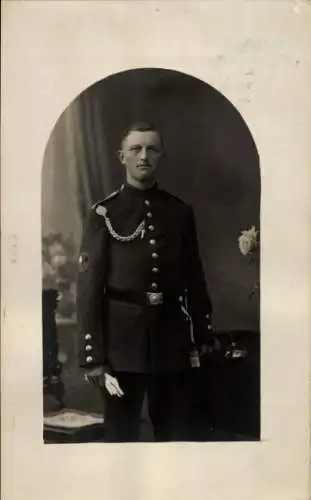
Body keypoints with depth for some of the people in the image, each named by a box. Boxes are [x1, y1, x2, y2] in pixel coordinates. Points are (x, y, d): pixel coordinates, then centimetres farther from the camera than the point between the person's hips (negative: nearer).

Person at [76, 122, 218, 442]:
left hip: (172, 337, 3)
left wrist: (202, 336, 11)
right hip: (122, 340, -2)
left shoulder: (181, 212, 7)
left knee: (175, 431, 12)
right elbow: (88, 287, -6)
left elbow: (194, 278, 11)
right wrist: (92, 356, -11)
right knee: (121, 431, 7)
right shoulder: (103, 213, -2)